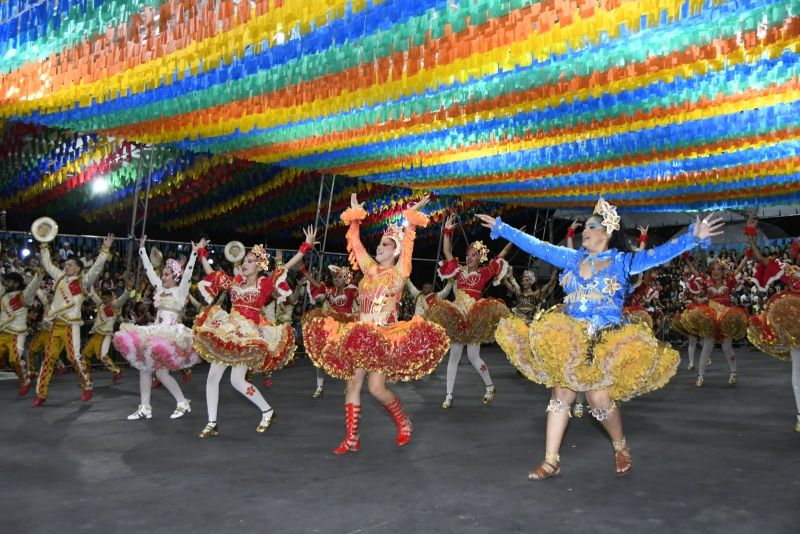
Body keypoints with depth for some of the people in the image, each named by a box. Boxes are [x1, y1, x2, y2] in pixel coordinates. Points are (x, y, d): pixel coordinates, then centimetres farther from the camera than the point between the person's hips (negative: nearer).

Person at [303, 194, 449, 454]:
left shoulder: (399, 272, -2)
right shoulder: (370, 269, 12)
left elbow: (407, 246, -14)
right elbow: (355, 244, 16)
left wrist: (411, 219, -17)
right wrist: (355, 216, 16)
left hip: (384, 336, -6)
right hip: (360, 335, 6)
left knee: (376, 387, -12)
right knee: (352, 384, 2)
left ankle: (404, 423, 13)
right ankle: (351, 439, 8)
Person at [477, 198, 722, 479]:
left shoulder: (623, 261, 1)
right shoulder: (572, 258, 10)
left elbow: (660, 253, -10)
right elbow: (535, 245, 12)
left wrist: (693, 237, -23)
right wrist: (501, 227, 13)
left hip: (606, 339, -4)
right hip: (568, 337, 4)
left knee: (599, 398, -13)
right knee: (562, 394, 2)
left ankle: (621, 447, 17)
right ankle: (551, 461, 9)